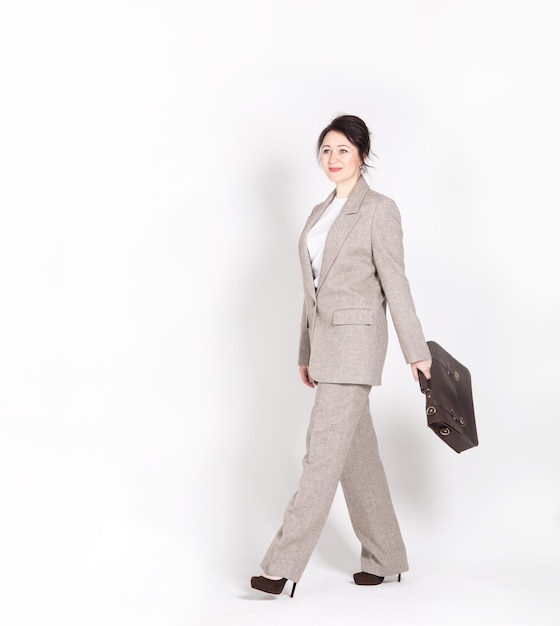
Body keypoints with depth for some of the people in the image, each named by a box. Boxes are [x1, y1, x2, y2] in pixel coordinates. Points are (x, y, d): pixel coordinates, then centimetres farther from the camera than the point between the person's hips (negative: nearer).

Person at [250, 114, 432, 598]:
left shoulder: (380, 210, -6)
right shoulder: (320, 213, 16)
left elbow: (395, 284, -10)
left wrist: (416, 351, -10)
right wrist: (306, 353, 18)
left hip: (356, 342, -8)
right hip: (324, 341, 8)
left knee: (323, 453, -8)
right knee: (357, 454, 12)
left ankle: (284, 566, -5)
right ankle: (385, 558, 22)